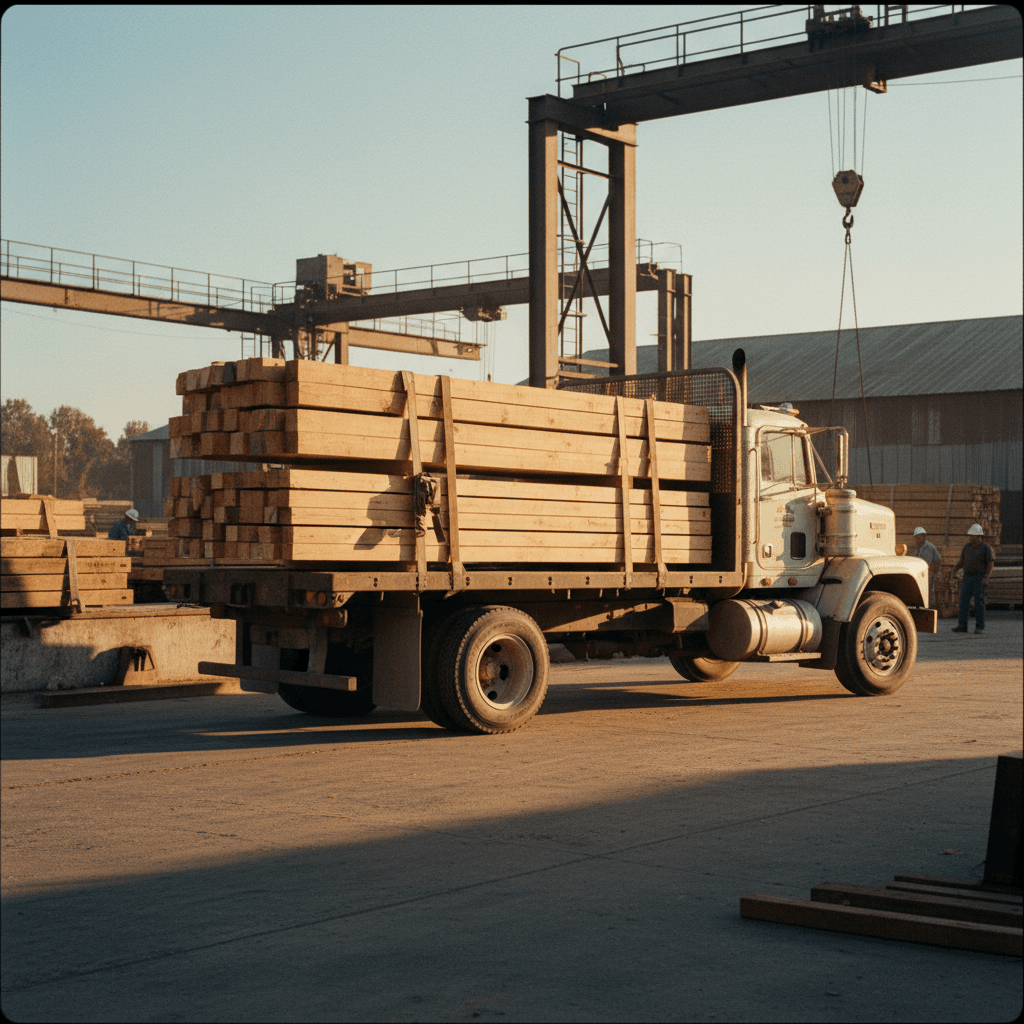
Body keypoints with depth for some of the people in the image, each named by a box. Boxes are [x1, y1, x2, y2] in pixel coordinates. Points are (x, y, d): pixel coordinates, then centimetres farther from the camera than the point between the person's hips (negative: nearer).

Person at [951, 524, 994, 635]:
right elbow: (962, 561, 16)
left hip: (980, 578, -5)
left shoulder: (985, 547, -5)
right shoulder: (967, 547, 11)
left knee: (979, 602, -4)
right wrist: (956, 567, -6)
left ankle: (980, 627, 3)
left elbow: (991, 563, -9)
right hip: (967, 577, 5)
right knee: (964, 601, -2)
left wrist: (986, 578, -21)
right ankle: (962, 626, -1)